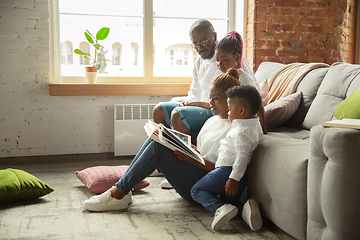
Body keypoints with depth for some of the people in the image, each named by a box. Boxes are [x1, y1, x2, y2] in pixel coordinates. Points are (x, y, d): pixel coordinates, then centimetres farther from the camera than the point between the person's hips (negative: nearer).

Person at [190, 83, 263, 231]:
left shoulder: (240, 131, -19)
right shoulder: (256, 126, 11)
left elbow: (242, 155, -27)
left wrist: (233, 179, -27)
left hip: (226, 171, -9)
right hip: (238, 175, 9)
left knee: (197, 190, 6)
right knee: (227, 202, 21)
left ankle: (221, 208, -17)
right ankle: (243, 211, -8)